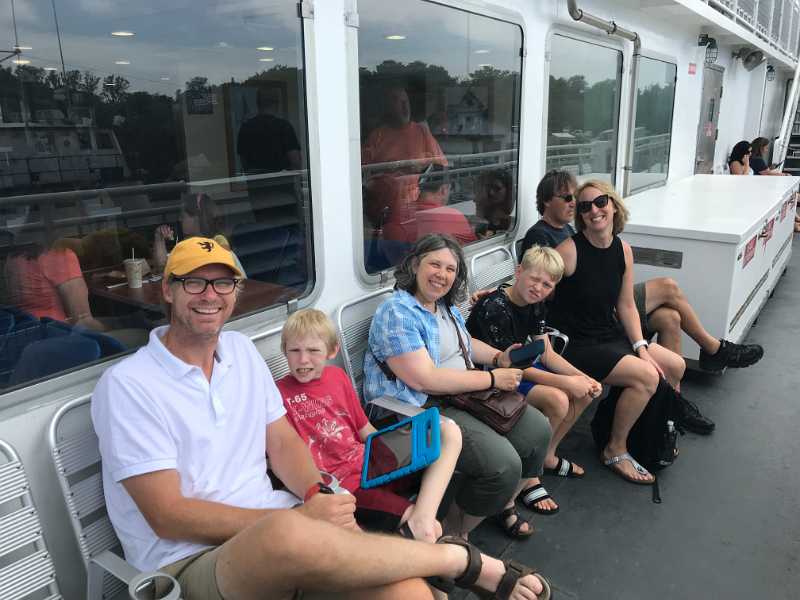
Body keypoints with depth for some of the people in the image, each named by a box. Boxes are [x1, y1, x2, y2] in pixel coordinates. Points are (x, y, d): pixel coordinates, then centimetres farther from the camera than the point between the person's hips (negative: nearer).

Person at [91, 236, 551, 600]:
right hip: (189, 562, -4)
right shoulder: (127, 385, -8)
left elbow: (283, 443, 11)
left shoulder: (242, 350, 10)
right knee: (289, 534, -39)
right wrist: (299, 518, -18)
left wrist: (317, 496, -12)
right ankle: (462, 559, -18)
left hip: (273, 525, 5)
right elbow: (168, 517, -13)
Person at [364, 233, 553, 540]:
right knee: (502, 463, -22)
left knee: (537, 429, 5)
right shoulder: (397, 313, -18)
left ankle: (505, 503, 28)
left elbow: (466, 343, 28)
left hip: (464, 395, 10)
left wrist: (499, 357, 7)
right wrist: (492, 379, -19)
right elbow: (425, 379, -25)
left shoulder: (445, 306, 11)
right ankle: (455, 532, 3)